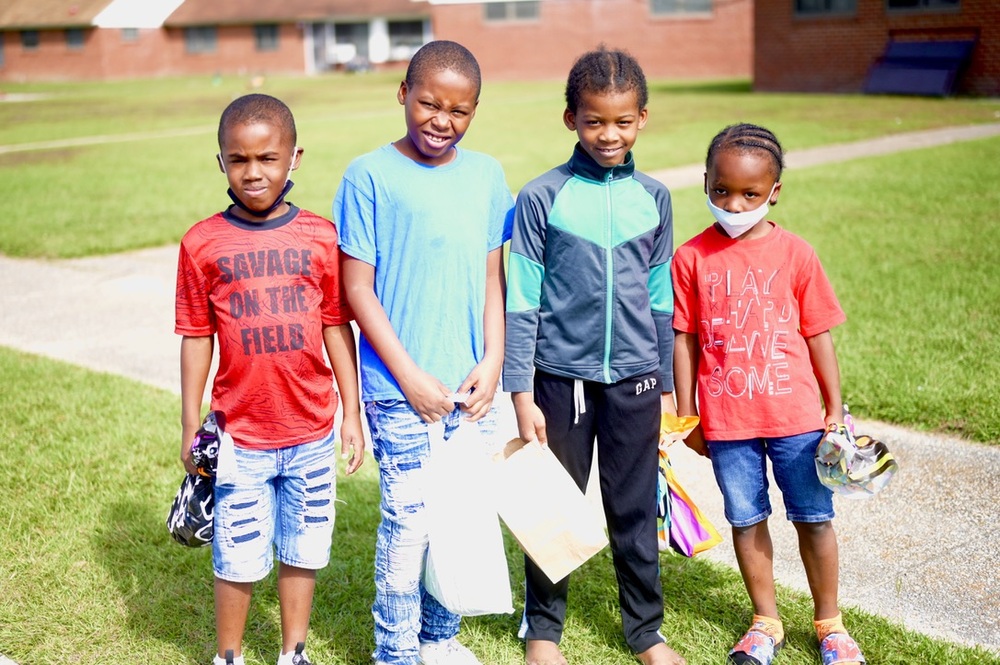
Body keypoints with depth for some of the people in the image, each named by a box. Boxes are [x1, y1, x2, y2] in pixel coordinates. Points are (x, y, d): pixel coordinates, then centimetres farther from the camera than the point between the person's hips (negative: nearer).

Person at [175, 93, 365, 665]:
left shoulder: (321, 237, -2)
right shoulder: (203, 243, -4)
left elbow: (337, 327, 4)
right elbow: (197, 338, 1)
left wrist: (352, 412, 5)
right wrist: (191, 428, 2)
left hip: (312, 434, 2)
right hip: (239, 437, -1)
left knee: (302, 551, 14)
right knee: (238, 559, 7)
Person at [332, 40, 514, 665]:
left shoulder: (486, 175, 6)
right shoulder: (370, 176, -7)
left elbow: (492, 276, 11)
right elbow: (358, 290, -7)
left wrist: (492, 361, 1)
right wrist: (409, 376, -11)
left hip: (471, 387, 5)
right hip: (402, 390, -4)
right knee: (409, 521, 0)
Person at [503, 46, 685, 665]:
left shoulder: (653, 198, 3)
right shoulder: (542, 198, -6)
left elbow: (660, 299, 10)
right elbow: (522, 303, -4)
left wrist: (666, 384, 12)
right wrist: (521, 393, -7)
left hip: (635, 380, 2)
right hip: (561, 376, -2)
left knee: (636, 510, 11)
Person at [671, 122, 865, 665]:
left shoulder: (795, 255, -4)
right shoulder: (692, 259, -4)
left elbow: (818, 336, 2)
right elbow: (684, 338, 1)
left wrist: (835, 409, 5)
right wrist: (686, 414, 2)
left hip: (796, 415, 0)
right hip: (725, 420, 0)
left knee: (813, 517, 9)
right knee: (746, 521, 13)